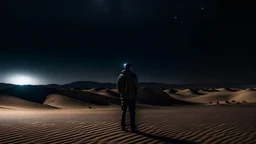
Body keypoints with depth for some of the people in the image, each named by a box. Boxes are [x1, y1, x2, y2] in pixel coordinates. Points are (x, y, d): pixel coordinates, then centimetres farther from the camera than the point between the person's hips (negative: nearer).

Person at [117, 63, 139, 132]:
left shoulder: (120, 76, 3)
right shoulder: (133, 76, -7)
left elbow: (118, 87, 4)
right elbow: (136, 87, -5)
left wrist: (121, 95, 13)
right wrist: (135, 95, 5)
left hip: (123, 97, 3)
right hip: (132, 97, -3)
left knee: (123, 112, 11)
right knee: (132, 113, 2)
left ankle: (123, 126, 13)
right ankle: (133, 127, 3)